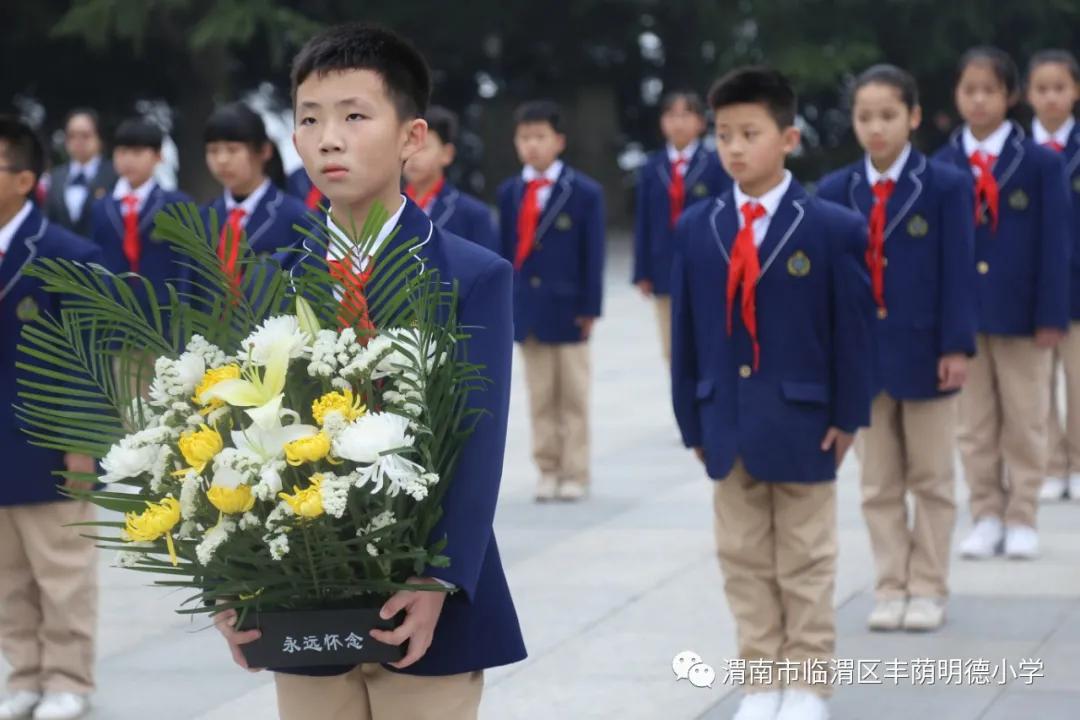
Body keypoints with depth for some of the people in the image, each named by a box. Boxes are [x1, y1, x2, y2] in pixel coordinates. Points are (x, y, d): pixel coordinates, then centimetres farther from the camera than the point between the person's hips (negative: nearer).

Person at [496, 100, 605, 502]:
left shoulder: (584, 192, -4)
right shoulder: (510, 192, 5)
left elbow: (593, 254, -5)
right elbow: (507, 250, 6)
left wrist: (589, 308, -9)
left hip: (567, 310, -3)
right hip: (526, 310, 3)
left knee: (574, 397, 6)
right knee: (540, 397, 8)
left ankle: (575, 474, 12)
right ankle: (548, 471, 15)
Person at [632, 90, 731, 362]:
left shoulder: (715, 166, -1)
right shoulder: (652, 169, 8)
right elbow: (643, 223, 7)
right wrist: (642, 272, 2)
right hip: (666, 270, 3)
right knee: (673, 352, 7)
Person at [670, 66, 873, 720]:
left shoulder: (834, 229, -8)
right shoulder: (696, 229, 2)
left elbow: (854, 330, -5)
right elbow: (686, 331, 5)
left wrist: (848, 417, -7)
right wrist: (693, 420, 3)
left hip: (802, 424, -3)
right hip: (728, 426, 3)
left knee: (805, 567, 8)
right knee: (744, 562, 10)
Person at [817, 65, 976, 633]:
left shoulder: (946, 186, -5)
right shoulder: (834, 191, 2)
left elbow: (958, 272, -7)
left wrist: (957, 347, -12)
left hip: (924, 351, -2)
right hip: (860, 353, 2)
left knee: (931, 479, 8)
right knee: (878, 483, 9)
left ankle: (928, 589, 17)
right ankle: (890, 587, 17)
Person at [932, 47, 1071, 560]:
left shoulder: (1041, 162, -3)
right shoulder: (941, 166, 2)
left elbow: (1055, 242, -5)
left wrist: (1051, 315, -10)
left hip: (1020, 312, -2)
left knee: (1025, 422, 6)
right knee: (975, 425, 8)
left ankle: (1021, 520, 14)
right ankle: (987, 517, 17)